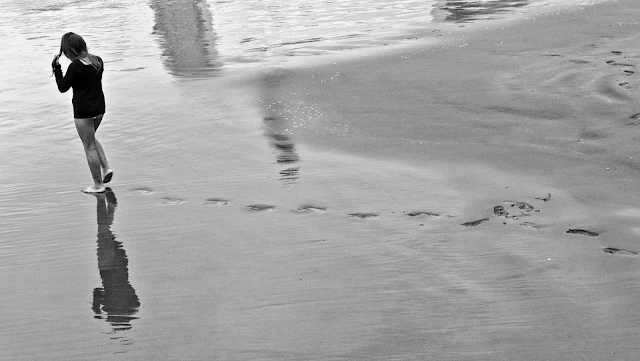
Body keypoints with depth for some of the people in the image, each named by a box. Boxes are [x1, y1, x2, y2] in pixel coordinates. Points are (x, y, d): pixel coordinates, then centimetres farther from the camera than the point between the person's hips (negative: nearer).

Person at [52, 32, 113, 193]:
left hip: (83, 111, -7)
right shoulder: (97, 61, 0)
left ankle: (98, 185, 13)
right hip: (99, 108, 7)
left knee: (89, 146, 5)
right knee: (91, 139, 29)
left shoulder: (75, 66, -21)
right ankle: (106, 168, 17)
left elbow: (62, 88, -11)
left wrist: (56, 67, -3)